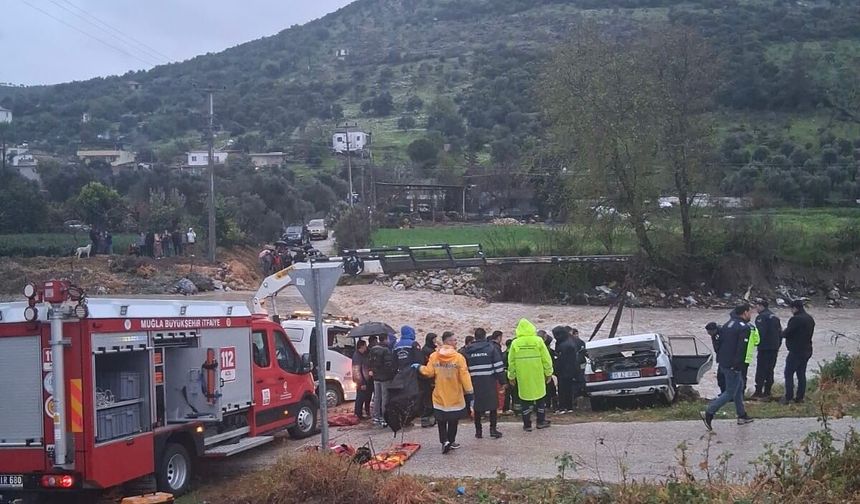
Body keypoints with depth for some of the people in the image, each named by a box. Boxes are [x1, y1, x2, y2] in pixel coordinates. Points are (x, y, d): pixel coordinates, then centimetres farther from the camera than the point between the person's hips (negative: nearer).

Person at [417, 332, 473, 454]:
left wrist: (419, 367, 13)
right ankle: (451, 441, 20)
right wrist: (469, 392, -7)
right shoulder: (458, 357, -14)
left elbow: (428, 372, -5)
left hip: (439, 396, 2)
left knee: (441, 420, 12)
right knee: (453, 420, 14)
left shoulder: (434, 356, -6)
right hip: (455, 397, -2)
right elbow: (464, 376, -13)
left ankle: (444, 440, -2)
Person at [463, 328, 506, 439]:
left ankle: (478, 431, 11)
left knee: (477, 407, 9)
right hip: (489, 381, -2)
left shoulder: (468, 350, 6)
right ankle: (493, 429, 1)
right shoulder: (491, 347, -2)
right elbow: (498, 365, -6)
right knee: (493, 405, 5)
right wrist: (502, 381, -1)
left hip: (475, 382, 2)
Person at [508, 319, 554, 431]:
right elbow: (546, 358, -2)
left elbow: (511, 361, 2)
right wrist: (548, 373, 9)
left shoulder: (515, 343, -3)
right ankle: (541, 421, 21)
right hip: (538, 376, 0)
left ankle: (527, 424, 9)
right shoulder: (538, 341, -5)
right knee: (540, 397, 15)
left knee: (525, 398, 7)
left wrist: (511, 376, 13)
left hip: (523, 376, 0)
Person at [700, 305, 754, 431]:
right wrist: (738, 366, -18)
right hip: (733, 366, -9)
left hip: (723, 363, 9)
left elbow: (719, 341, 15)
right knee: (730, 392, -1)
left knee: (739, 387, 21)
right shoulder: (744, 328, -16)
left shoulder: (728, 324, 11)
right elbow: (741, 349, -22)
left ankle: (742, 415, 28)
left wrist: (719, 359, 19)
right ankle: (709, 413, -6)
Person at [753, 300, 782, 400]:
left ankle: (758, 392, -5)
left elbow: (760, 332, -20)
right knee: (770, 370, 11)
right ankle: (767, 392, 13)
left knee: (761, 370, -4)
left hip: (764, 348, -8)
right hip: (774, 348, 8)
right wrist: (777, 346, 20)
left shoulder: (761, 317, -10)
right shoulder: (775, 317, 17)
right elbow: (780, 332, 18)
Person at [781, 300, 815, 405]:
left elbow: (786, 333, -17)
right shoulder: (810, 319, 10)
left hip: (796, 351, -8)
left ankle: (788, 397, -4)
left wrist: (782, 333, 6)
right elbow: (810, 333, 15)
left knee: (789, 374, -2)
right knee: (801, 374, 13)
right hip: (807, 350, 8)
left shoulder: (795, 319, -18)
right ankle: (800, 397, 15)